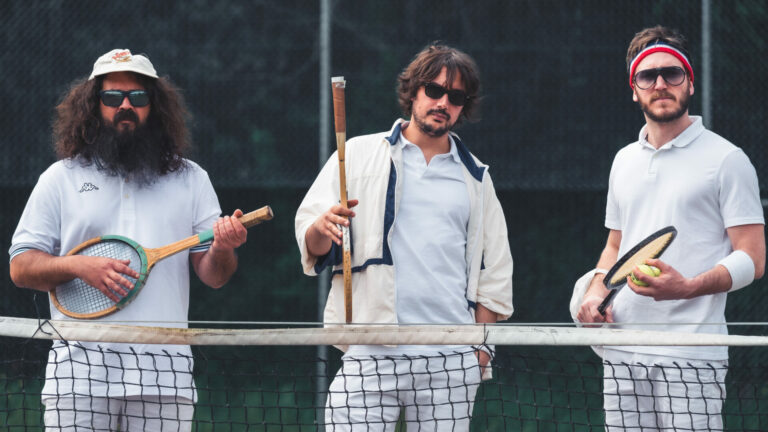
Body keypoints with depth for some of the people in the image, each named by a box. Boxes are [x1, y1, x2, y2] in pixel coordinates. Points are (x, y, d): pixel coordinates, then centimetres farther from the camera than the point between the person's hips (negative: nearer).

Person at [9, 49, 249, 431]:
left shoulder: (190, 179, 15)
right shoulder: (60, 178, 12)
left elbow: (213, 277, 12)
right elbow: (20, 267, 8)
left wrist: (221, 251, -11)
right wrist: (78, 266, -9)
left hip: (163, 369, 1)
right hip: (81, 369, -1)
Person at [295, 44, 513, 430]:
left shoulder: (476, 178, 18)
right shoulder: (359, 155, 10)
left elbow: (494, 270, 19)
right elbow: (310, 238, 5)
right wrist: (323, 229, -19)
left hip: (450, 360, 2)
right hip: (369, 354, -2)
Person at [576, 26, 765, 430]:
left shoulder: (726, 159, -2)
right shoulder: (625, 160, 18)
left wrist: (688, 287, -22)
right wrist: (596, 292, 7)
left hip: (691, 356, -6)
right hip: (623, 352, 6)